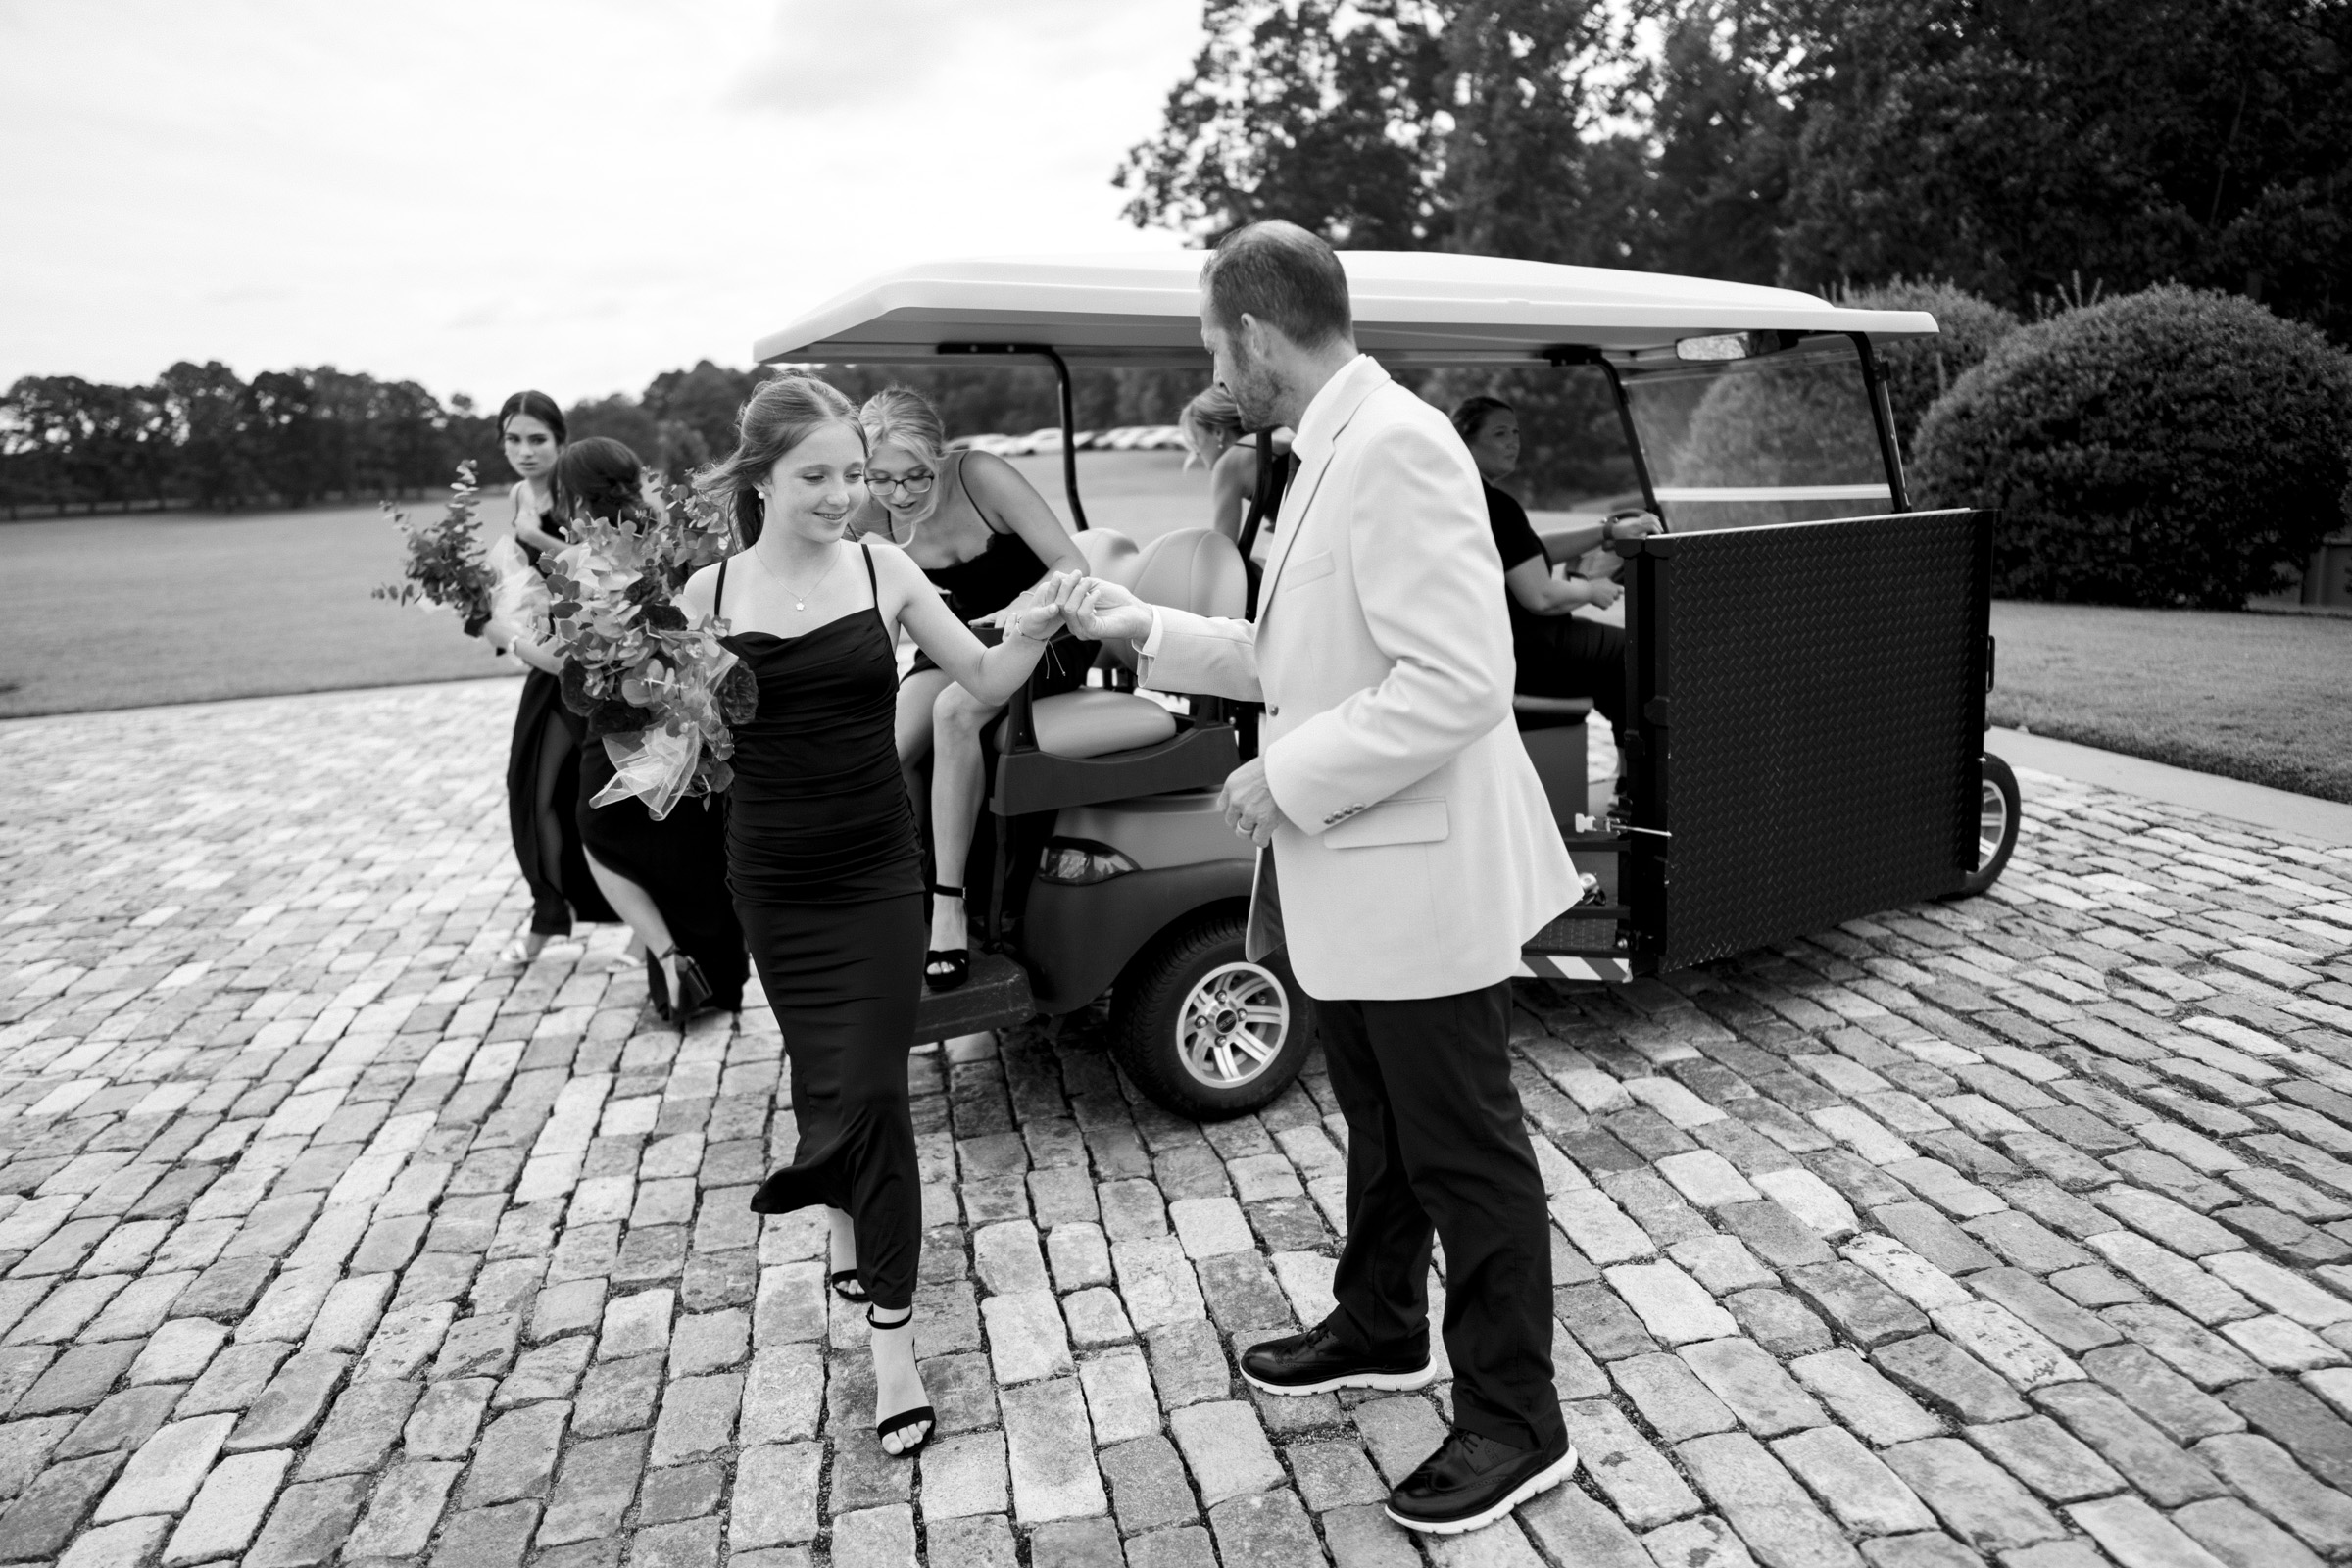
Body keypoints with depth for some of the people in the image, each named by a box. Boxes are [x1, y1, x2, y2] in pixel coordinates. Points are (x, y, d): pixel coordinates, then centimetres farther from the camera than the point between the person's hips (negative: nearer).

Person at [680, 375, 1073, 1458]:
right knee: (825, 1077, 16)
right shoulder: (709, 594, -3)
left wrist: (1037, 625, -18)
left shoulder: (882, 569, -5)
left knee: (870, 1088, -3)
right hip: (773, 880, 2)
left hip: (877, 870, -1)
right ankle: (852, 1219, 47)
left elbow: (985, 680, 0)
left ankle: (893, 1339, 8)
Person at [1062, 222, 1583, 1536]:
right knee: (1383, 1123, 24)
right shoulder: (1335, 453, 11)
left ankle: (1518, 1423, 24)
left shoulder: (1396, 445, -20)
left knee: (1465, 1152, 5)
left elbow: (1460, 678, -28)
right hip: (1354, 877, 10)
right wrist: (1148, 630, 15)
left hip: (1417, 875, -10)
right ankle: (1380, 1331, 44)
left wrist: (1291, 779, -20)